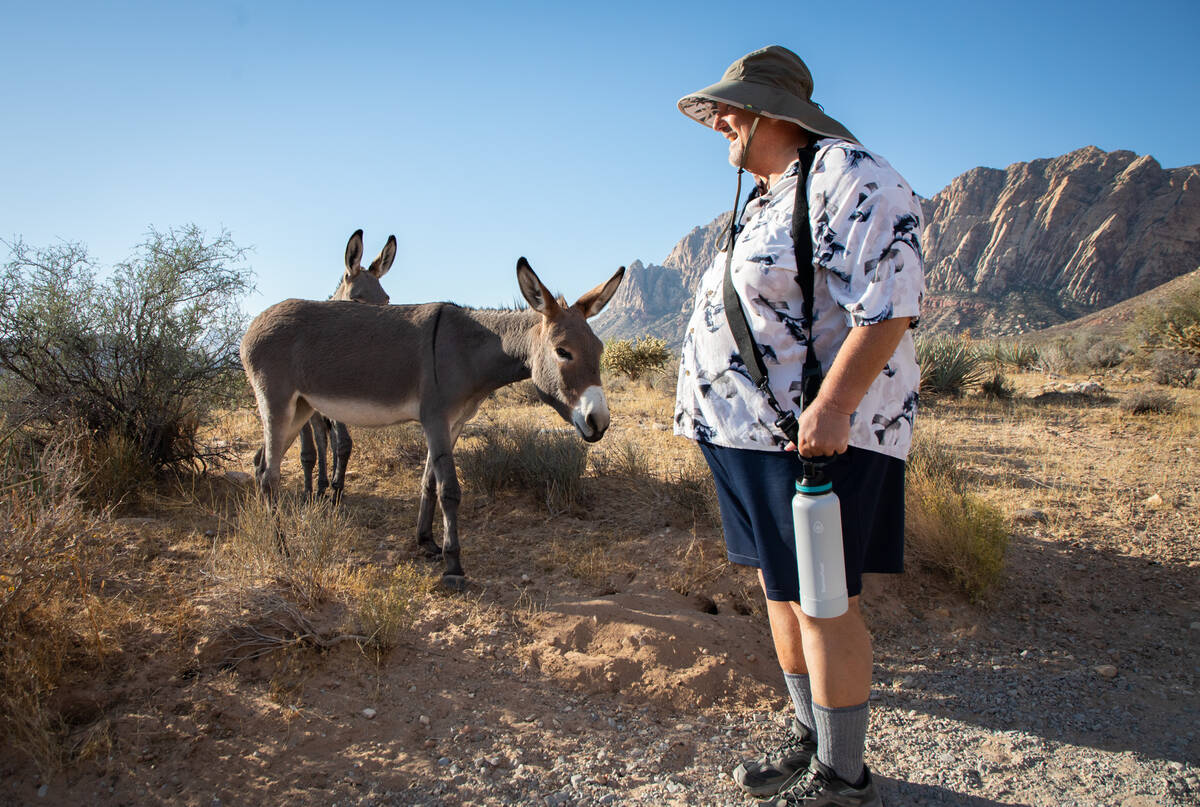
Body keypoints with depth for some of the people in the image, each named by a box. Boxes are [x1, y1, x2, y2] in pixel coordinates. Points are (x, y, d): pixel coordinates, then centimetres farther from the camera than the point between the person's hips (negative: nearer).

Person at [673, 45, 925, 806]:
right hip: (755, 432, 10)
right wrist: (727, 419, 23)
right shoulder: (766, 201, 19)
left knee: (820, 601, -2)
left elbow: (889, 303, -21)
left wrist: (832, 407, -28)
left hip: (818, 431, -10)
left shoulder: (848, 176, -11)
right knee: (780, 590, 15)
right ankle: (811, 739, 31)